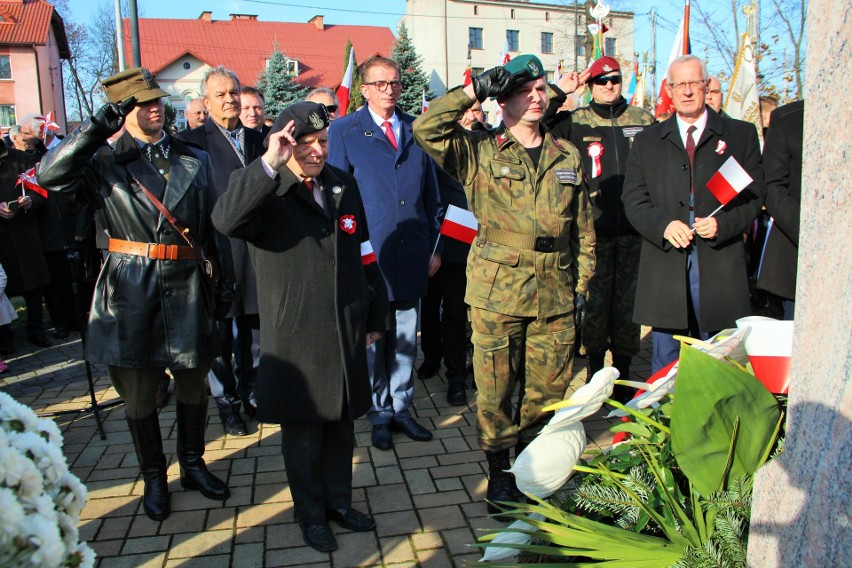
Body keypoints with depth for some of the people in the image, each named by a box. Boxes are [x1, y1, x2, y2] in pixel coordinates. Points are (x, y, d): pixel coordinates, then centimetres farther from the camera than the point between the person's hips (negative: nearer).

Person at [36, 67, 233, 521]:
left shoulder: (195, 160, 10)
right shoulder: (104, 163, 2)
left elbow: (214, 225, 12)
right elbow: (49, 175, -17)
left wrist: (222, 276, 10)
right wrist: (99, 125, -20)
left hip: (188, 285, 2)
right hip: (131, 290, -2)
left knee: (193, 381, 13)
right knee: (138, 391, 9)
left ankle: (193, 466, 33)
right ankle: (153, 478, 28)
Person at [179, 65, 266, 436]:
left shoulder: (257, 139, 13)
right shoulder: (193, 141, -4)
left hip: (257, 248, 5)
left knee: (253, 329, 14)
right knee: (220, 333, 6)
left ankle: (250, 394, 31)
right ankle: (227, 404, 21)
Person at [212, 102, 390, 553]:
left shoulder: (343, 184, 8)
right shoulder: (264, 190, -8)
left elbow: (364, 255, 12)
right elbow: (226, 221, -32)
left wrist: (376, 315, 14)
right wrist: (269, 165, -34)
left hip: (346, 329, 5)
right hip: (295, 335, -4)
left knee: (342, 423, 17)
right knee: (303, 431, 10)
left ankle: (339, 502, 38)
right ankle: (311, 515, 31)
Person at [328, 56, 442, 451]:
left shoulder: (415, 130, 10)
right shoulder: (344, 132, 0)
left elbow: (431, 193, 13)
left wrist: (433, 246, 9)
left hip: (412, 253, 3)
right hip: (369, 254, -3)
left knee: (406, 338, 12)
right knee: (373, 339, 8)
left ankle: (401, 408, 27)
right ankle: (379, 414, 23)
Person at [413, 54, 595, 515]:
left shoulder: (568, 157, 12)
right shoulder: (480, 152, 1)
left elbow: (583, 229, 15)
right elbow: (426, 130, -14)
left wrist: (582, 285, 11)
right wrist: (474, 91, -14)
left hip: (555, 295, 3)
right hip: (496, 292, -3)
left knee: (549, 390, 11)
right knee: (495, 390, 5)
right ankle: (499, 472, 25)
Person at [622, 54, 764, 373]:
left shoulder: (741, 135, 11)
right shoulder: (647, 141, 13)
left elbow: (754, 194, 5)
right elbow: (633, 198, 6)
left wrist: (723, 224, -13)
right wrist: (663, 224, -12)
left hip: (719, 266, 0)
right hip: (665, 261, 1)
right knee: (664, 363, 7)